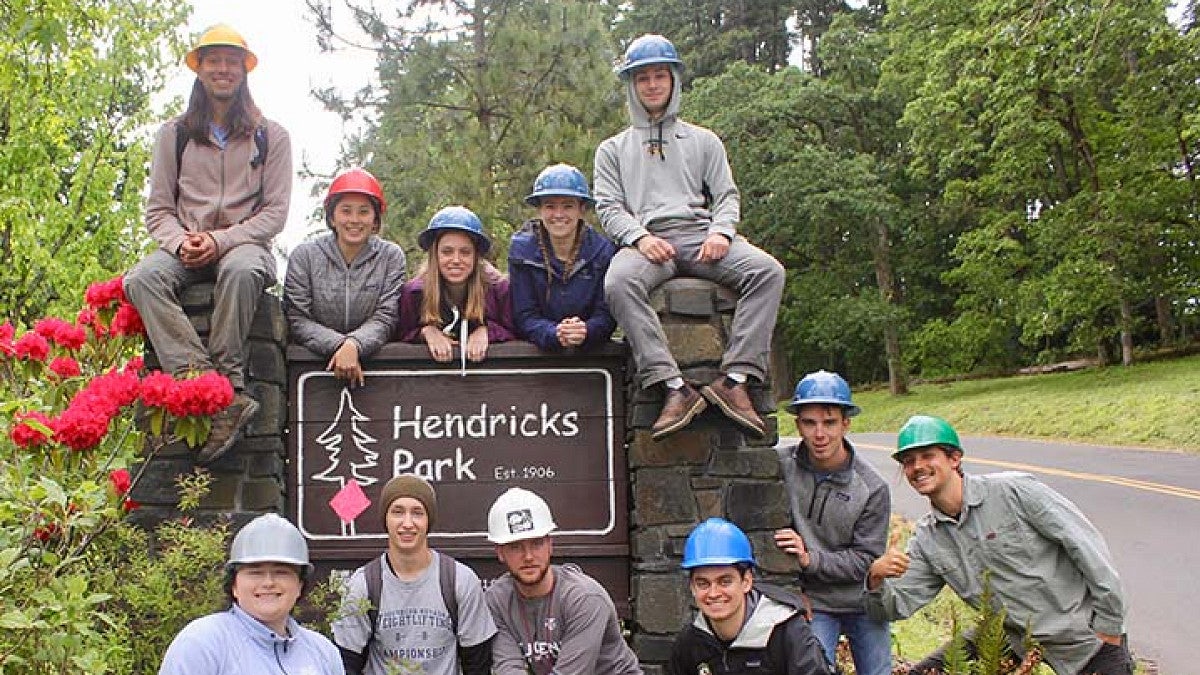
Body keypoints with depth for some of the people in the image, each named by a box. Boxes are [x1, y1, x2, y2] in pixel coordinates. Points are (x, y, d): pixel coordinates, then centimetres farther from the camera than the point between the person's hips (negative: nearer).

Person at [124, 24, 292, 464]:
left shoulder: (270, 136, 10)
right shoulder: (174, 135, 15)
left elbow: (275, 211, 1)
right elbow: (158, 210, 10)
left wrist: (221, 240, -14)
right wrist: (181, 242, -13)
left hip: (244, 243, -2)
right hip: (185, 248, 2)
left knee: (241, 270, -40)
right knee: (142, 278, -32)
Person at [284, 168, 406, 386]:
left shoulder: (391, 256, 5)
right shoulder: (304, 255, 4)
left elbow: (384, 319, -4)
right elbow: (297, 320, -3)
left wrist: (354, 345, -25)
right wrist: (337, 344, -21)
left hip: (370, 358, 0)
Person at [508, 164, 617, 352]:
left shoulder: (602, 250, -1)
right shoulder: (521, 250, -2)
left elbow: (606, 315, -5)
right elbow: (524, 317, -6)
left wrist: (585, 332, -28)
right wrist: (555, 335, -26)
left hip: (591, 350, -1)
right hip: (538, 350, 1)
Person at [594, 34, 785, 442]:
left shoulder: (704, 141, 26)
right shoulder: (613, 149, 24)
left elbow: (726, 195, 16)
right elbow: (608, 207, 11)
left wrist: (721, 232, -7)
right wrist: (640, 236, -11)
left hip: (700, 232, 2)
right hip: (646, 238, -1)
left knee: (767, 270, -29)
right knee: (618, 282, -38)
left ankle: (734, 379, -34)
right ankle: (674, 387, -41)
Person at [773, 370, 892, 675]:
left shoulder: (872, 488, -11)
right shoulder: (780, 465, -13)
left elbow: (866, 559, -11)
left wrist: (810, 559, -24)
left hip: (864, 603, 1)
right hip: (811, 603, -1)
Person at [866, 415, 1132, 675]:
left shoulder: (1015, 491, -18)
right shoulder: (926, 539, -1)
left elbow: (1087, 545, -16)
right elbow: (896, 605, -1)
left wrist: (1108, 627, -13)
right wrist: (876, 579, -24)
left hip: (1083, 634, -5)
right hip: (1015, 637, 5)